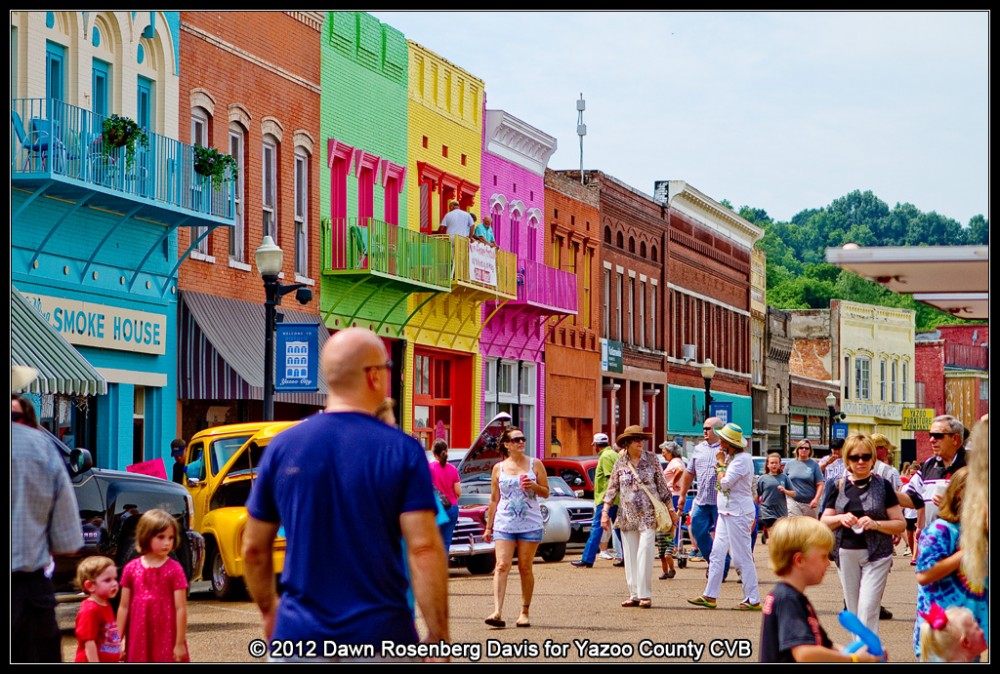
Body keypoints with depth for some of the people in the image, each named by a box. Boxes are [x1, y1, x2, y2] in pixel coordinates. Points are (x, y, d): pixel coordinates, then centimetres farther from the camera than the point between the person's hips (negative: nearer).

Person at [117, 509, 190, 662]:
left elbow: (181, 608, -6)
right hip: (139, 640, 3)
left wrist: (180, 643, -9)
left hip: (167, 640, -3)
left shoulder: (174, 569, -5)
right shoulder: (131, 569, 4)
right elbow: (124, 607, 8)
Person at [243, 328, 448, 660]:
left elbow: (254, 549, 8)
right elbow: (424, 549, -13)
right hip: (381, 635, -2)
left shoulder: (282, 447, 2)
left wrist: (269, 609, 24)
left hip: (299, 633, 2)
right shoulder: (402, 450, -6)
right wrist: (438, 638, -8)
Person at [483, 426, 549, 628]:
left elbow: (546, 492, 8)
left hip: (530, 523, 0)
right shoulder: (499, 468, 8)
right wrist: (488, 526, 11)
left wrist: (534, 486, -13)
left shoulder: (534, 464, 6)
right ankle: (497, 612, -20)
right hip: (504, 524, 0)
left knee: (525, 567, 4)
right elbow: (494, 499, 12)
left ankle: (525, 612, 13)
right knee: (502, 566, -11)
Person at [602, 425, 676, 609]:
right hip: (627, 516, 3)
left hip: (648, 515, -3)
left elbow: (662, 486, 6)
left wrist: (671, 509, 5)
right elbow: (612, 488, 9)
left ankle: (645, 595, -9)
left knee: (645, 553, -11)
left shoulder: (652, 459, 2)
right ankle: (634, 594, 11)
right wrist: (605, 512, 2)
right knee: (630, 556, 5)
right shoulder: (620, 462, 5)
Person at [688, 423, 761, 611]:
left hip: (738, 514, -10)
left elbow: (724, 483, -21)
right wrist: (721, 463, 7)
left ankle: (753, 600, -1)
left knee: (742, 557, -6)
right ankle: (710, 596, 15)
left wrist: (721, 464, -10)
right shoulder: (730, 457, 14)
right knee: (717, 554, 10)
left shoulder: (742, 460, -16)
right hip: (727, 512, 10)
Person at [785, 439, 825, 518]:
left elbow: (820, 485, -2)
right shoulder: (790, 464, 7)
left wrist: (816, 499, -13)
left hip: (810, 503, 0)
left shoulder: (814, 465, 3)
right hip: (793, 501, 0)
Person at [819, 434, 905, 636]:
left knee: (868, 610, -12)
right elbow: (824, 522, 9)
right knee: (853, 610, 11)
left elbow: (900, 524, -1)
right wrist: (840, 518, -12)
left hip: (876, 554, -3)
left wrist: (875, 524, -18)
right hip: (846, 554, 4)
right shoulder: (838, 485, 6)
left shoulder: (882, 485, -1)